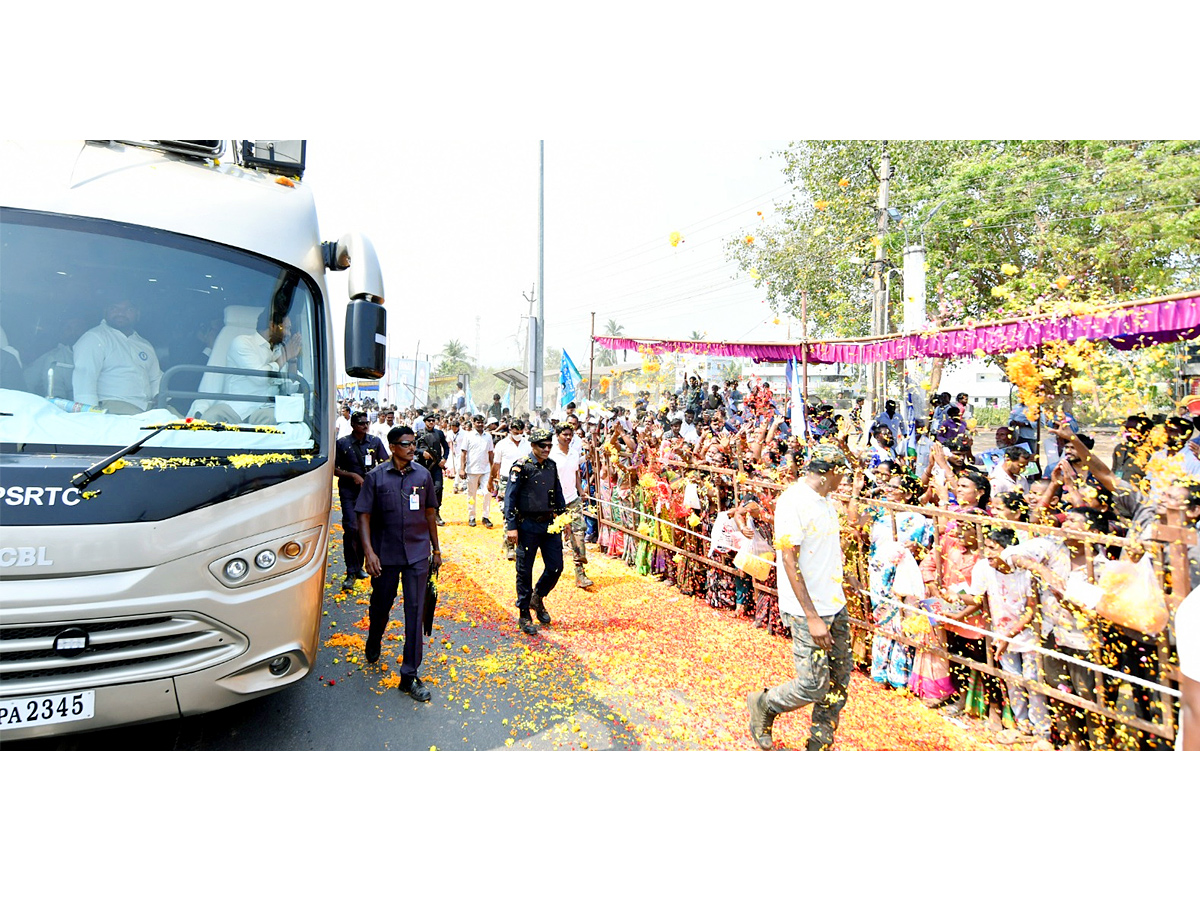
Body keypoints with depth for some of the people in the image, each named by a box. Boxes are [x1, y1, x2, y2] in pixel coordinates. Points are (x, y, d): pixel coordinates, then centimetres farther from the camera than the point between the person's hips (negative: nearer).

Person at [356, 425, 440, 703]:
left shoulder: (423, 475, 3)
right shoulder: (376, 477, -4)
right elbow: (364, 516, -5)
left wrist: (436, 548, 12)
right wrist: (369, 551, -15)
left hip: (417, 554, 1)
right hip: (385, 554, -1)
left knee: (415, 612, -2)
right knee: (380, 606, 17)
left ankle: (410, 675, 6)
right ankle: (373, 644, 50)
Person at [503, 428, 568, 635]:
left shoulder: (552, 466, 8)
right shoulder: (521, 467, -10)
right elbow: (510, 498, -11)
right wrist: (511, 527, -15)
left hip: (549, 524, 5)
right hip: (528, 525, -5)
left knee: (555, 567, 4)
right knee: (525, 571, 4)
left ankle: (537, 598, 30)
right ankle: (524, 615, 16)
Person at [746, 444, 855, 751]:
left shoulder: (827, 501, 11)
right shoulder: (792, 501, -17)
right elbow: (789, 560, -20)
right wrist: (812, 617, -22)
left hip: (836, 606, 9)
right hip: (809, 610, -9)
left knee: (839, 680, 12)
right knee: (813, 685, -5)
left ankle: (820, 743, 28)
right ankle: (764, 705, 22)